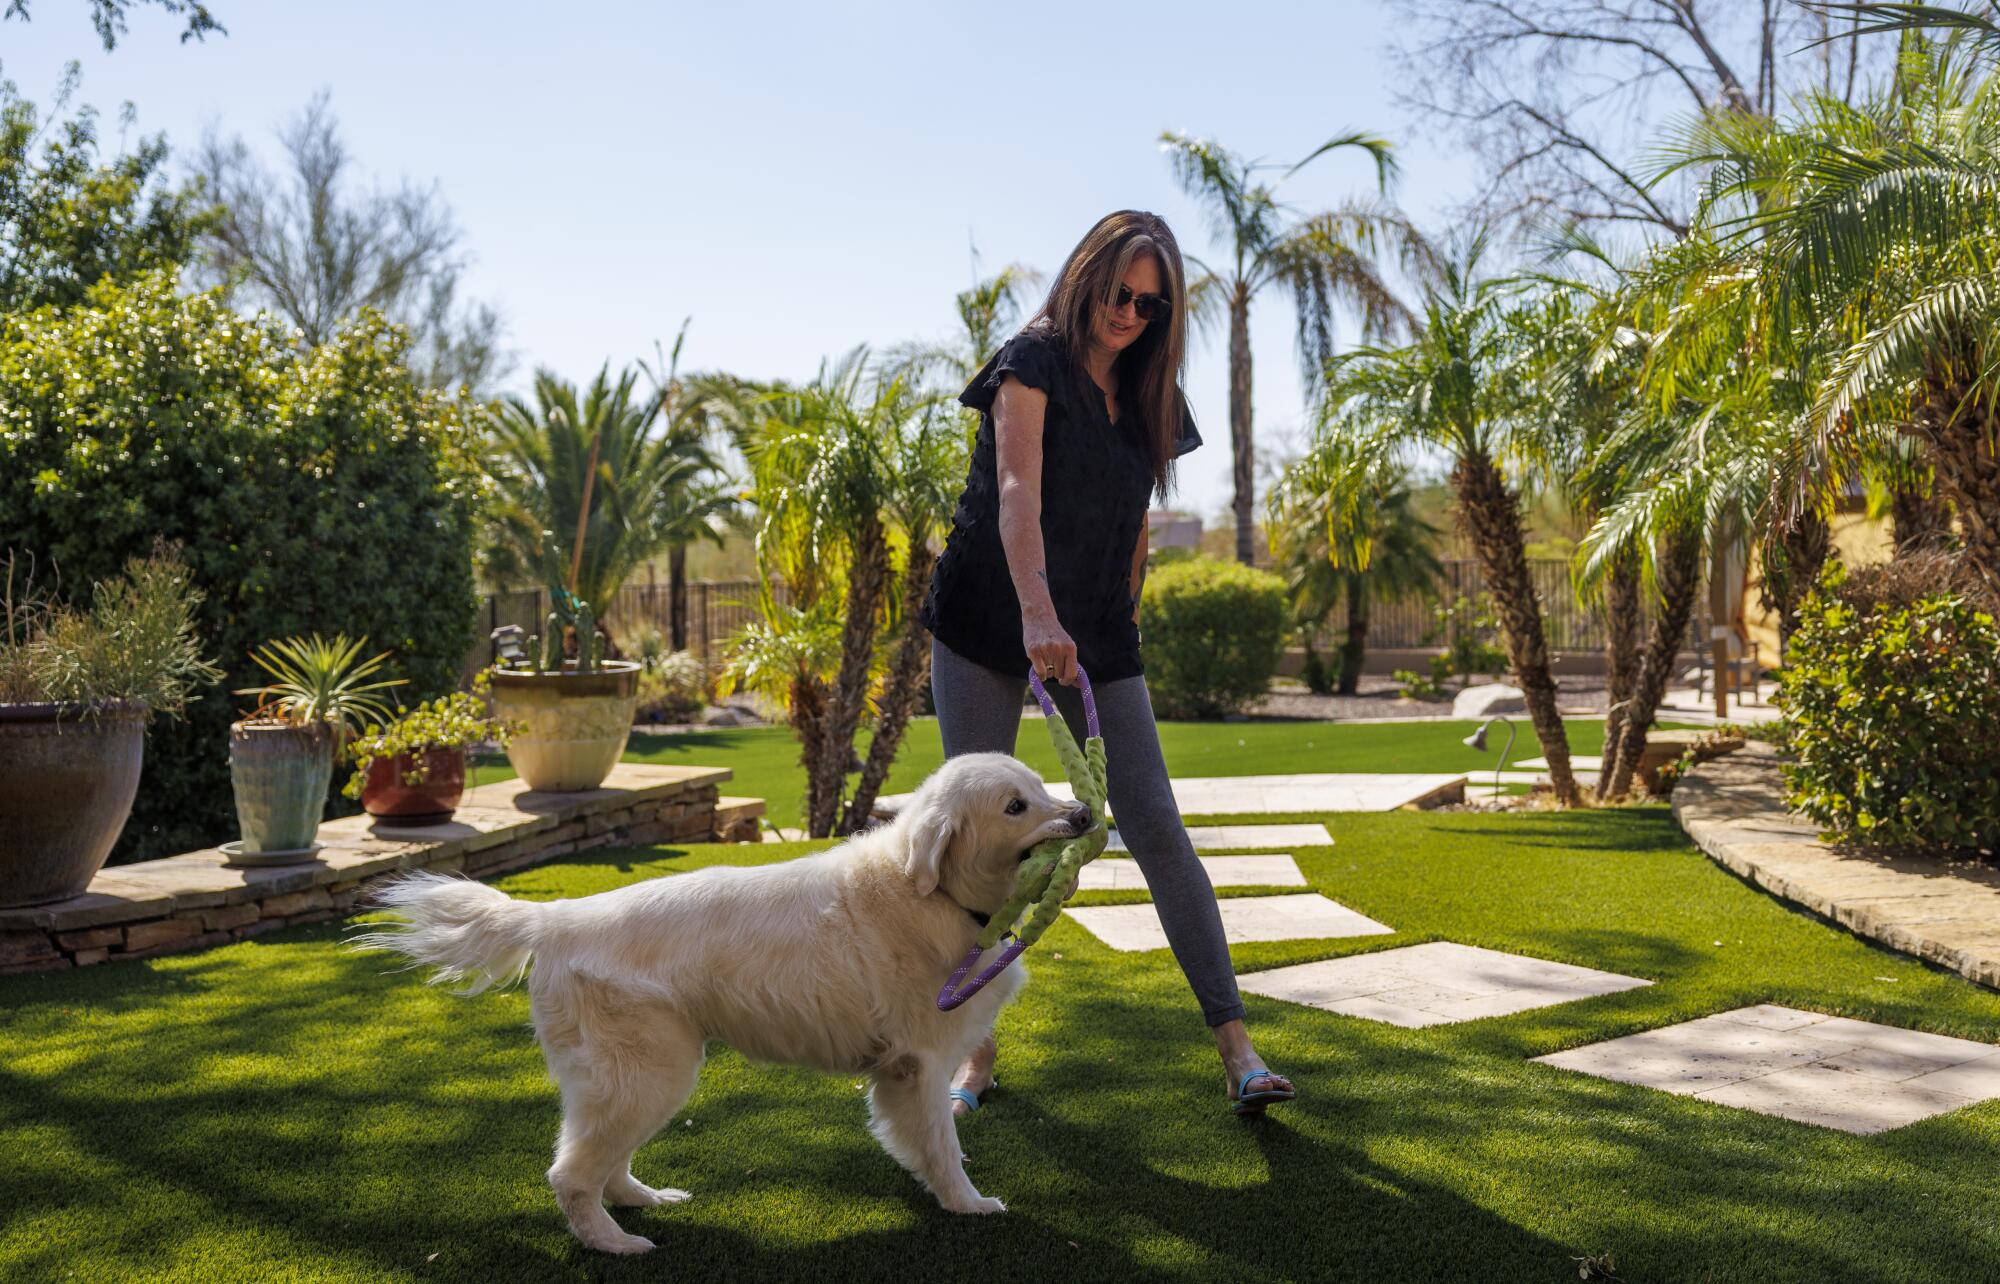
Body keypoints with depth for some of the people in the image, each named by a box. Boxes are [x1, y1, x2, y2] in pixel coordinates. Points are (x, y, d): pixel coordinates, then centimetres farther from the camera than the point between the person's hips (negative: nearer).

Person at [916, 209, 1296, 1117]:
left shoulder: (1145, 395, 9)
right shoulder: (1034, 361, -8)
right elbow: (1018, 487, -25)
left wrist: (1123, 622, 9)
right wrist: (1037, 612, -39)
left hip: (1095, 635, 4)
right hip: (987, 627, -3)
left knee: (1155, 823, -5)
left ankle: (1236, 1047, -4)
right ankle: (976, 1050, 13)